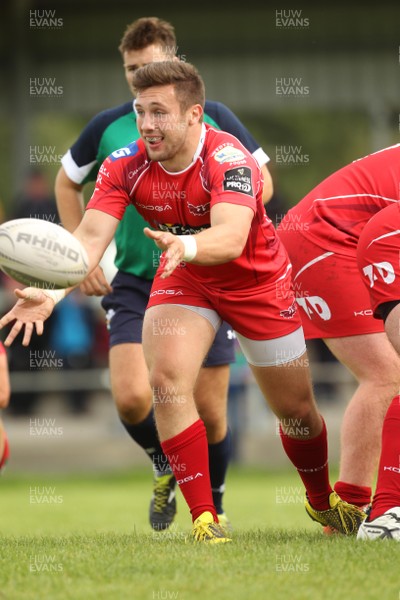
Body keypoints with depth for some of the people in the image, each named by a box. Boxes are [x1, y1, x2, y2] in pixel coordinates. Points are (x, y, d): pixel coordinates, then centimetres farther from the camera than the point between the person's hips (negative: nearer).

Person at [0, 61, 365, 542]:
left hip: (256, 281, -2)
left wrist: (186, 246, -71)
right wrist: (51, 292, -50)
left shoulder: (228, 159, -33)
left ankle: (322, 501, 39)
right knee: (167, 380, -23)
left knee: (296, 409, 8)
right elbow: (90, 236, -31)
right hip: (184, 282, 2)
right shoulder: (125, 167, -21)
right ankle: (203, 518, -14)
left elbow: (231, 237, -49)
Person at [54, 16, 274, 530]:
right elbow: (67, 182, 17)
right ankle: (165, 467, 16)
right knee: (131, 398, -17)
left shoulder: (212, 118, -4)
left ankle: (213, 503, 28)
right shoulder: (108, 128, 0)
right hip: (134, 283, 1)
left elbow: (260, 181, 5)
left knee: (209, 411, 1)